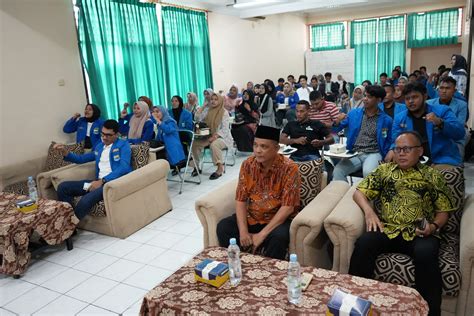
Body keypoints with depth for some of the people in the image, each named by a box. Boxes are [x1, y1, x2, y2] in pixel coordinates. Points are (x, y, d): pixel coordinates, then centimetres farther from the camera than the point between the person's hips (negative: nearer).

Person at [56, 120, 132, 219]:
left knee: (87, 200, -33)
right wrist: (65, 153, 13)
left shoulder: (123, 145, 0)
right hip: (99, 181, 8)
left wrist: (102, 181, -22)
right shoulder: (99, 146, 22)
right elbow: (82, 158, 33)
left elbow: (124, 167, -15)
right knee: (63, 187, -6)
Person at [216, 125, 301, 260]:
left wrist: (262, 234, -24)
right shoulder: (247, 164, -6)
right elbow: (240, 200, -5)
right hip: (251, 218, 4)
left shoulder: (289, 168, -19)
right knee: (223, 227, -17)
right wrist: (243, 231, -19)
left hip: (278, 220, -3)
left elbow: (287, 207, -21)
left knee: (279, 236, -34)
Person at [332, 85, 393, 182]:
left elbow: (388, 142, 9)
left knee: (368, 172, -34)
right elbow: (336, 129, 14)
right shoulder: (354, 113, 9)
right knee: (337, 171, -25)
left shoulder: (386, 120, 3)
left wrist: (383, 159, -6)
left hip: (373, 154, -2)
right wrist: (337, 122, -8)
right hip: (354, 153, 2)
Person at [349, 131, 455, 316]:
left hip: (419, 234, -1)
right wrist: (369, 211, -7)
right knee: (363, 244, -29)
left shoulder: (432, 176, 14)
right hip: (387, 230, 1)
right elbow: (359, 192, 12)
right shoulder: (384, 170, 16)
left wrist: (434, 226, -7)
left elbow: (443, 211, 14)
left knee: (425, 254, -34)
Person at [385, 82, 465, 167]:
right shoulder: (399, 118, 8)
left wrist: (440, 123, -24)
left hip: (443, 162, -2)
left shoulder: (442, 111, 1)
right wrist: (393, 150, -16)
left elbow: (460, 133, -7)